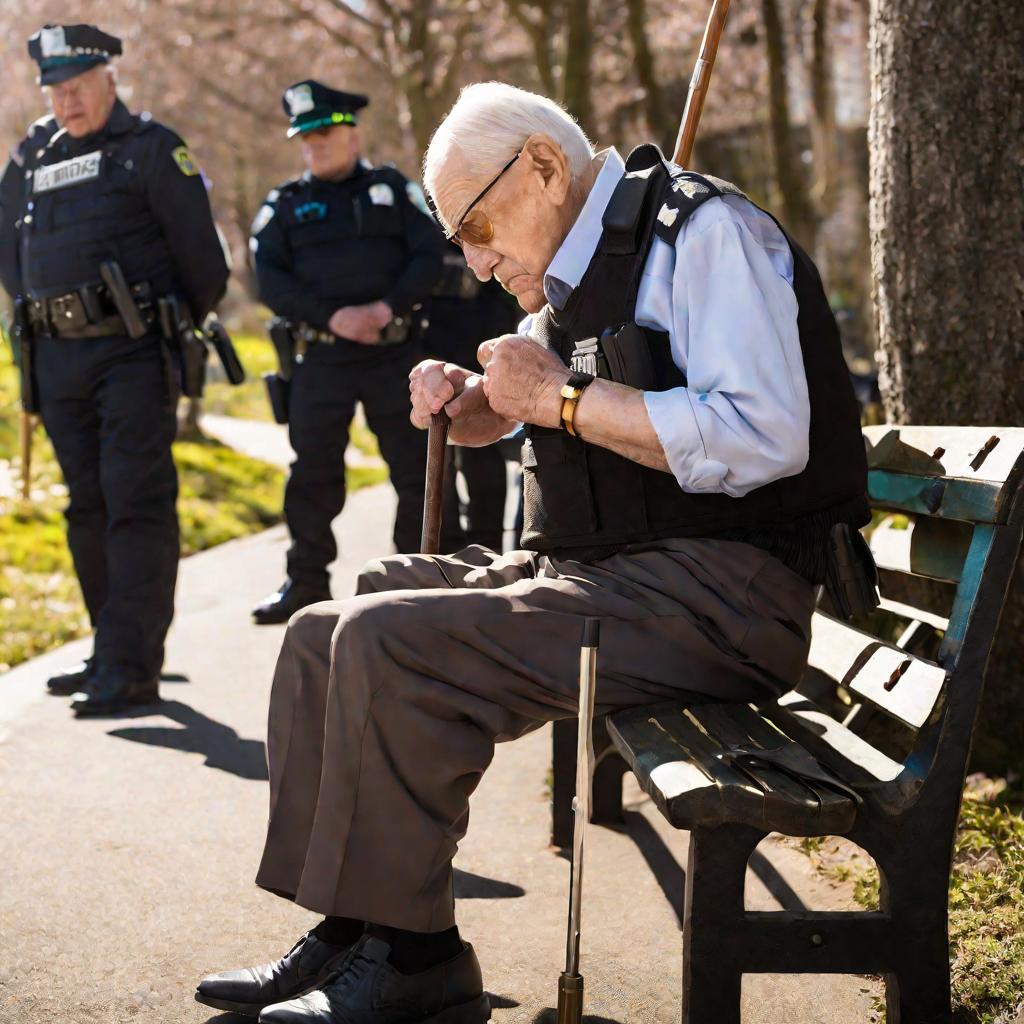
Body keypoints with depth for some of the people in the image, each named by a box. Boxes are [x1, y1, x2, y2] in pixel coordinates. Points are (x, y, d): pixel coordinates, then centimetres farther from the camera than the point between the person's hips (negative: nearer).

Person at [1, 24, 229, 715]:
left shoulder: (151, 149, -2)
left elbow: (200, 250, -4)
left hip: (134, 353, -6)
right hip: (60, 359, 6)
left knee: (136, 504, -10)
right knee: (88, 508, 10)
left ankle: (132, 666, -11)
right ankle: (111, 652, 19)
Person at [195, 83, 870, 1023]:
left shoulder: (706, 232, -10)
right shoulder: (572, 279, 19)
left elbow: (764, 440, -25)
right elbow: (500, 412, 38)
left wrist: (563, 399, -17)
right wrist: (460, 398, 11)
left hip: (714, 593, -10)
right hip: (587, 572, 10)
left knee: (389, 643, -24)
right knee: (324, 636, 4)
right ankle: (350, 933, 5)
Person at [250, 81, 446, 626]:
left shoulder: (395, 190, 11)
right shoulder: (284, 205, 10)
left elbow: (428, 257, 1)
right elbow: (270, 279, -2)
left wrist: (386, 307, -15)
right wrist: (332, 316, -15)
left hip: (397, 354, 0)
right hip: (322, 357, 0)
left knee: (418, 468, 1)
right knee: (313, 473, 2)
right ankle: (306, 581, 12)